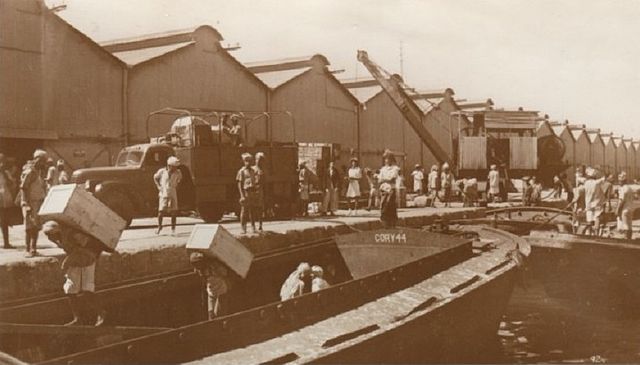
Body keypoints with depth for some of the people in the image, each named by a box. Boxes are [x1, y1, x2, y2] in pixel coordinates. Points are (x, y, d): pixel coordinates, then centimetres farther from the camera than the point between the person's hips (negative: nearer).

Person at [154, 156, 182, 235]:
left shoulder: (177, 173, -4)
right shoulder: (162, 171, -8)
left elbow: (180, 178, 19)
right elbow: (155, 177, 10)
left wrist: (176, 186, 7)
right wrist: (158, 186, 0)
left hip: (173, 194, 2)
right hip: (163, 194, -1)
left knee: (173, 212, -1)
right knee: (161, 211, -3)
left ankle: (173, 228, 11)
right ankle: (159, 227, 19)